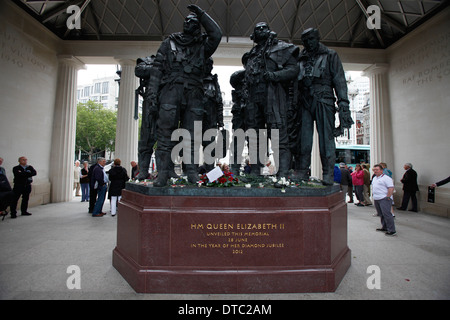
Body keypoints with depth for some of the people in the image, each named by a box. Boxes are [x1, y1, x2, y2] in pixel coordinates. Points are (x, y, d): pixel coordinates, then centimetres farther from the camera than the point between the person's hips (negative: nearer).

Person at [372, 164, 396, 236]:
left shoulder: (386, 178, -9)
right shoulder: (374, 178, 18)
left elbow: (391, 188, -16)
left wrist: (388, 197, -18)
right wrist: (373, 194, 19)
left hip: (384, 199, -9)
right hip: (376, 199, 9)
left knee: (386, 214, -12)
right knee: (381, 214, 14)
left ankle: (392, 231, -7)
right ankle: (384, 228, 24)